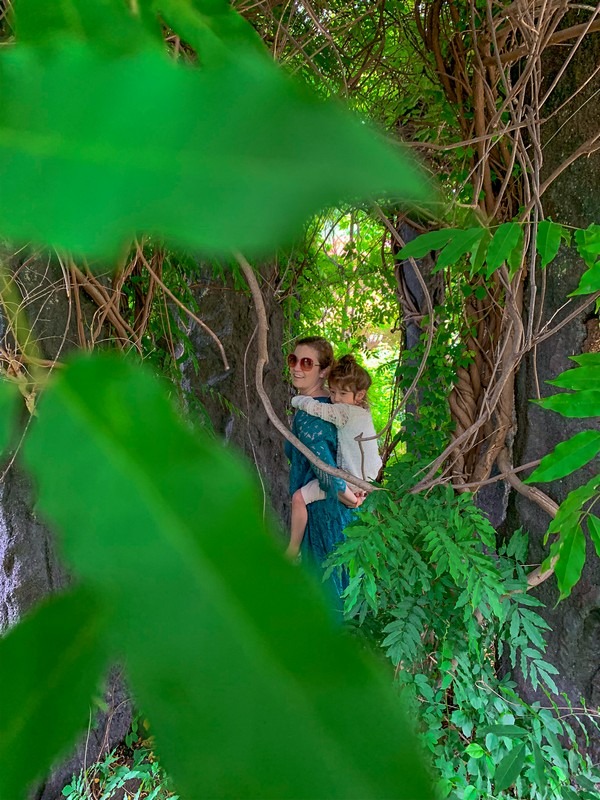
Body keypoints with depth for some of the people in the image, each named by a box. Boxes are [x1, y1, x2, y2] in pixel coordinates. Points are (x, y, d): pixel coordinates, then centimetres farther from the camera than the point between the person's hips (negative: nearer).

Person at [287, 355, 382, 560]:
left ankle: (293, 548, -1)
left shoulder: (346, 412, -21)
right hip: (369, 477, 9)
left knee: (299, 497, -10)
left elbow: (314, 407, -27)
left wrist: (297, 400, -8)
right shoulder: (363, 411, 7)